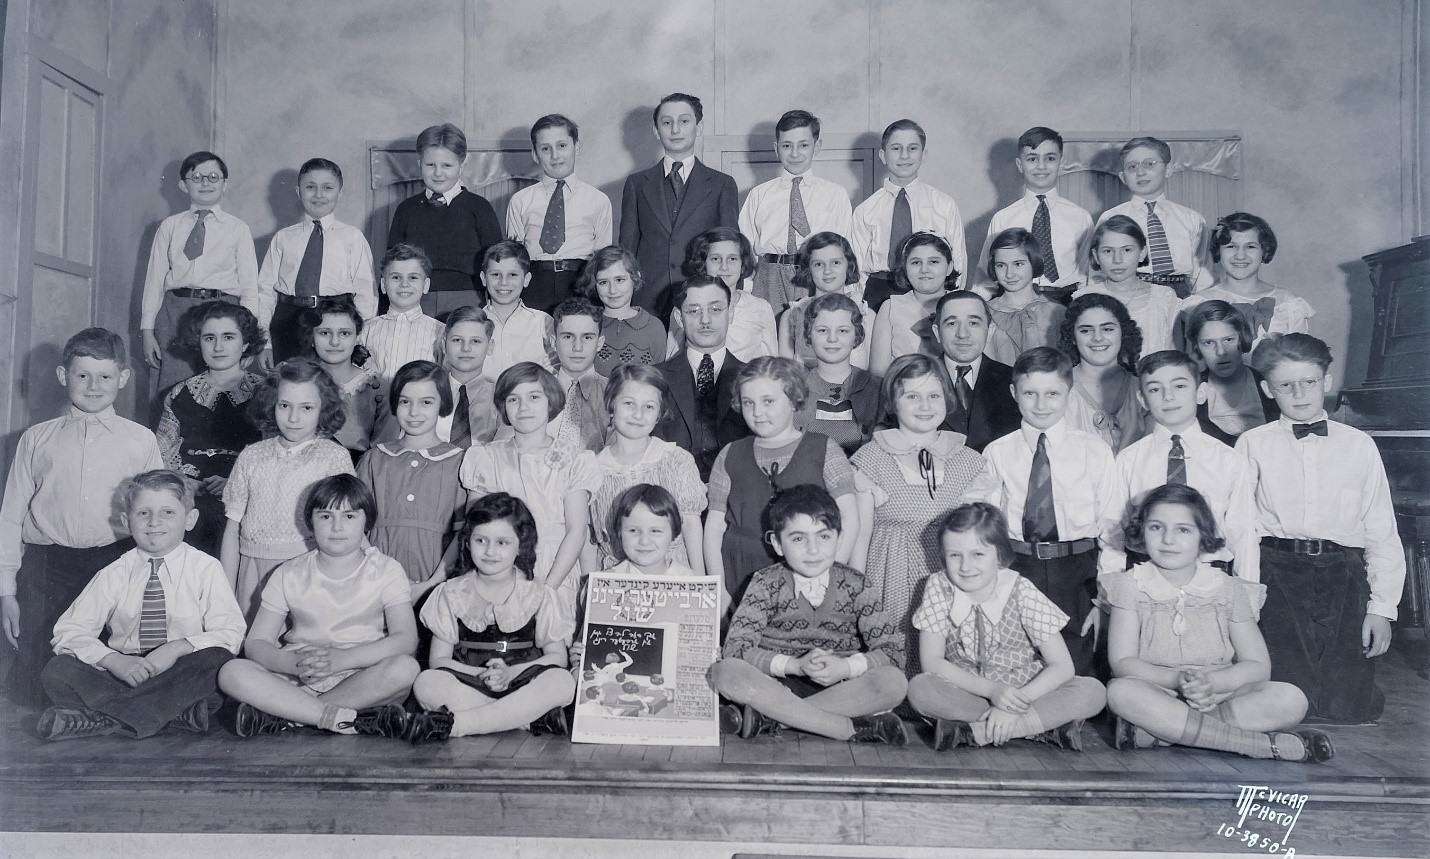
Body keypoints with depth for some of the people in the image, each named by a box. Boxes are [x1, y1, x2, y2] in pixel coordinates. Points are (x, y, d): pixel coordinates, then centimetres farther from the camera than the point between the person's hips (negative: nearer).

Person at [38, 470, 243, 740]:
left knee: (217, 658, -32)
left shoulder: (205, 569, -1)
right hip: (123, 674, 2)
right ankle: (173, 713, -31)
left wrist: (177, 647, -22)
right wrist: (113, 660, -18)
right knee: (58, 670, -20)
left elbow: (230, 633, -8)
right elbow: (69, 631, -1)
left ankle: (102, 718, -28)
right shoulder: (114, 575, 4)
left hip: (181, 674, -2)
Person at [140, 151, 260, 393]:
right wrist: (148, 330, 7)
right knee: (174, 390, -4)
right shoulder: (170, 226, 14)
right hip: (176, 309, 2)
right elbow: (154, 277, 12)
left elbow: (250, 285, 6)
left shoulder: (239, 230, 9)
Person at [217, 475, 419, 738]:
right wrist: (294, 663, -22)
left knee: (405, 668, -33)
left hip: (362, 681, -1)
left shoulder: (386, 570, 3)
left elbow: (406, 639, -11)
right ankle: (347, 720, -30)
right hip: (297, 682, 2)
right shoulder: (288, 575, 9)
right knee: (232, 672, -23)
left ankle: (279, 714, -24)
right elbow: (255, 643, 1)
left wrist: (342, 658, -26)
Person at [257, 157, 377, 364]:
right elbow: (266, 290, 11)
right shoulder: (283, 238, 13)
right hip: (288, 322, 2)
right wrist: (263, 342, 4)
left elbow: (365, 291, 4)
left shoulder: (352, 237, 8)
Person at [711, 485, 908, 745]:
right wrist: (794, 665, -25)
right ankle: (855, 728, -28)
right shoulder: (766, 584, -1)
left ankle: (767, 717, -27)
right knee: (725, 672, -30)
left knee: (894, 682, -28)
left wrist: (845, 667, -24)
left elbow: (889, 650, -4)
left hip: (840, 688, 1)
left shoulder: (853, 585, 2)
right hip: (776, 683, -1)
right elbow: (736, 647, -12)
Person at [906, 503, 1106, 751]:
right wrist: (992, 690, -23)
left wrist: (1020, 700, -27)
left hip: (1024, 693, 1)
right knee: (919, 688, -32)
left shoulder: (1021, 592, -11)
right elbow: (932, 662, -12)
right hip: (965, 691, 0)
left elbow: (1062, 666, -13)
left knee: (1094, 692, -23)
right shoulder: (939, 588, -10)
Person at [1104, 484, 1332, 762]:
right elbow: (1122, 662, -9)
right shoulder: (1131, 586, 1)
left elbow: (1258, 666, -1)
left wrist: (1210, 683, -21)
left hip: (1221, 697, 2)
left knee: (1291, 700, -23)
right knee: (1120, 692, -36)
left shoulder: (1229, 590, 6)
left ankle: (1156, 732, -29)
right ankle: (1265, 744, -30)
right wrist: (1177, 681, -26)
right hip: (1156, 697, -2)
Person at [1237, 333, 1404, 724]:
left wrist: (1381, 607, 5)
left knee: (1348, 705, -8)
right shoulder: (1253, 444, 10)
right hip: (1277, 570, -1)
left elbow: (1382, 531, 13)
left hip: (1343, 575, 2)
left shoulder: (1359, 446, 14)